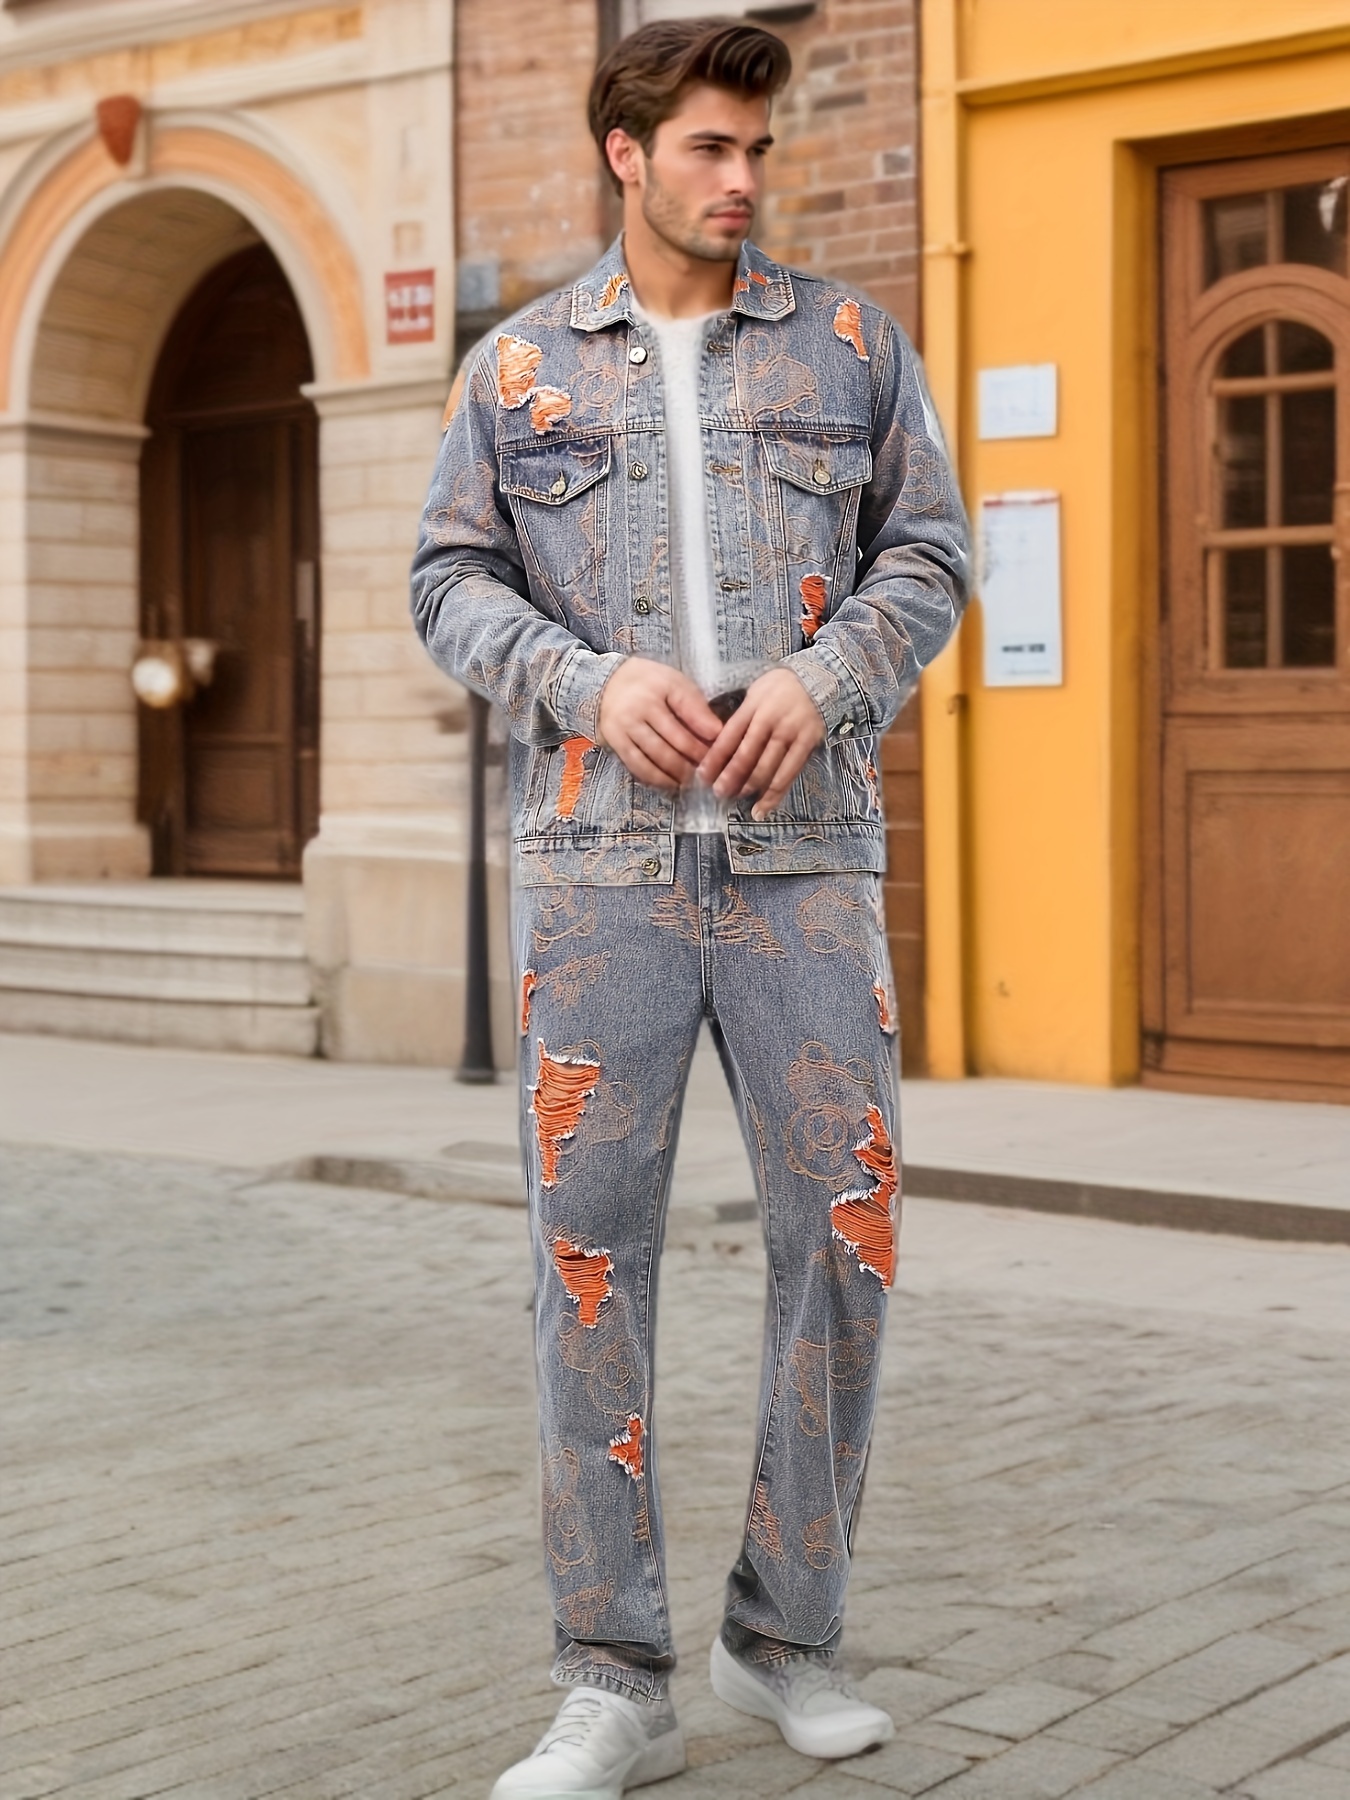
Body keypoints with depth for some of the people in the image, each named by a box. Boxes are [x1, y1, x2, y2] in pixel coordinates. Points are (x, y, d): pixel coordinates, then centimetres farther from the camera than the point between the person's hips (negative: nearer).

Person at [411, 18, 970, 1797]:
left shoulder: (850, 344, 11)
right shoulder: (519, 365, 10)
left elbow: (926, 558, 9)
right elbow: (453, 583, 8)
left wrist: (821, 676, -10)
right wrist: (594, 680, -10)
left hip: (804, 850, 1)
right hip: (600, 853, 0)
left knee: (846, 1230, -1)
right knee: (591, 1247, -3)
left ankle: (786, 1634, 18)